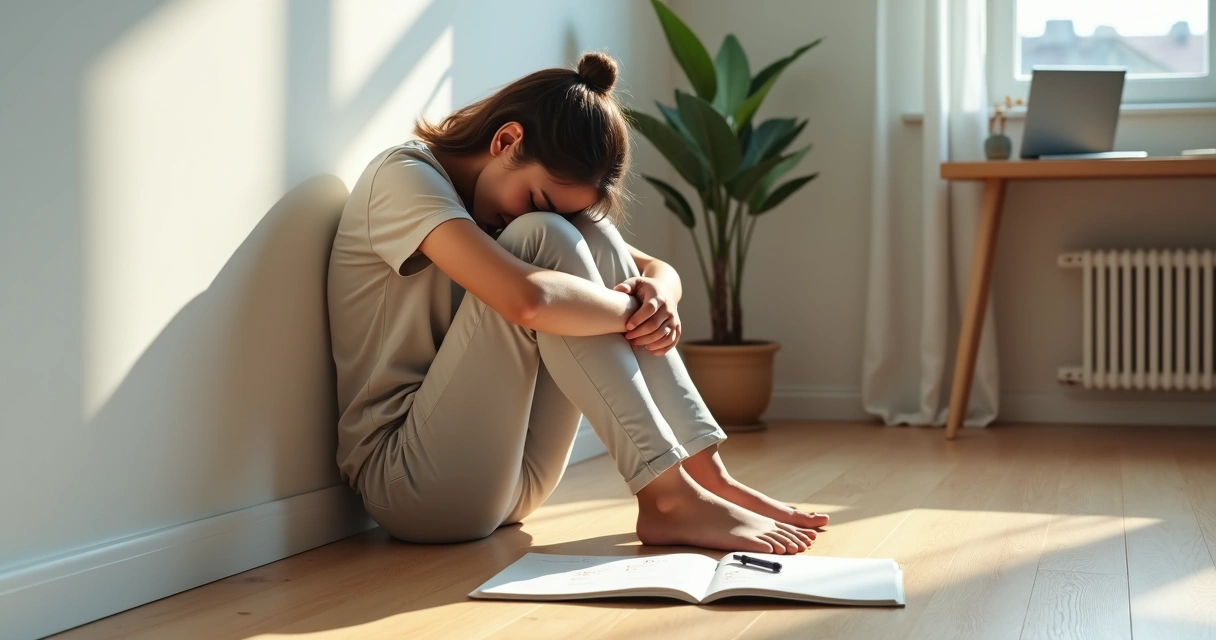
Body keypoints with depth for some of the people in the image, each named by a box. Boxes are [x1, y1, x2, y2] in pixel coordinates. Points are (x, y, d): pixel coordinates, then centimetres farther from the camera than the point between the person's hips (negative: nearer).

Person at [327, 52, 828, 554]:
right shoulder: (404, 177, -14)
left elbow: (659, 268, 10)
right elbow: (527, 299, -31)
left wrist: (659, 296, -13)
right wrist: (633, 310, -16)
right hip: (409, 482, -7)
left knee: (591, 235, -8)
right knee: (545, 239, -22)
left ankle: (708, 477, -12)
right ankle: (668, 495, -21)